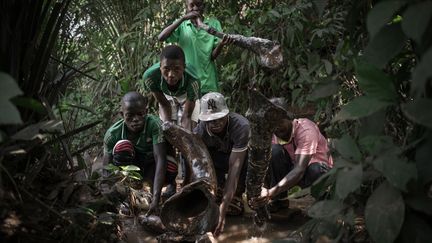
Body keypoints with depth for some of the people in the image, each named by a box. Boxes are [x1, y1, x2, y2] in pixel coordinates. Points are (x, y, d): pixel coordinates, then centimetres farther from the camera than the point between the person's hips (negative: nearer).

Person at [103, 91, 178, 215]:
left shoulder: (154, 124, -30)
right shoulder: (112, 134, -24)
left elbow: (160, 159, -38)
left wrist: (155, 199, -47)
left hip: (150, 167, -1)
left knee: (171, 167, -35)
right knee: (122, 146, -32)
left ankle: (171, 184, 3)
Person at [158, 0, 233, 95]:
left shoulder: (214, 24, 7)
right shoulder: (181, 25, 8)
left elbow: (213, 56, -2)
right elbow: (161, 37, -10)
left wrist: (221, 44, -24)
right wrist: (183, 18, -15)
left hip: (207, 83, 0)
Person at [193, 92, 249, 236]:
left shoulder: (241, 126, -37)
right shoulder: (199, 132, -28)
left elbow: (234, 168, -41)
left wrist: (223, 208, -48)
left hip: (241, 158, -2)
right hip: (216, 162, 3)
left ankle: (237, 194, -1)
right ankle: (218, 189, -6)